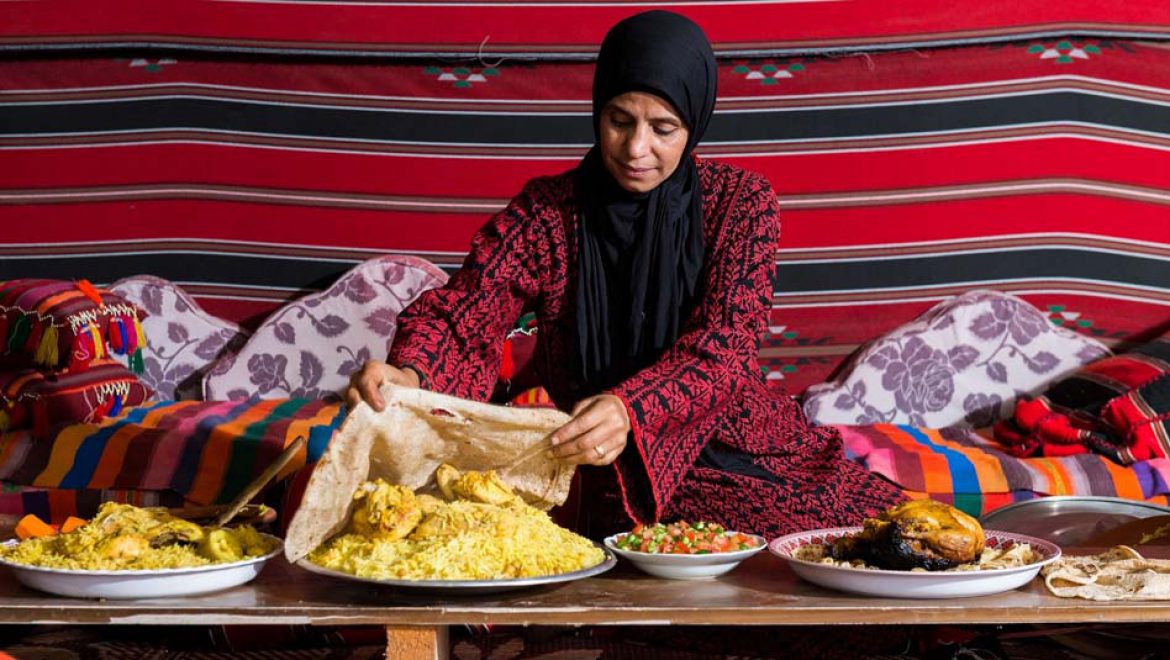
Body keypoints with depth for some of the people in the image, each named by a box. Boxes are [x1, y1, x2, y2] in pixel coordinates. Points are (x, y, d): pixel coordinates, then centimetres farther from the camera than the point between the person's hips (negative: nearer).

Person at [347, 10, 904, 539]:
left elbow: (724, 345, -14)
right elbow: (466, 311, -11)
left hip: (749, 448, 3)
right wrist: (411, 372, -36)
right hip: (620, 476, -2)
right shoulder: (546, 211, 0)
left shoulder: (740, 201, -1)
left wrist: (629, 408, -35)